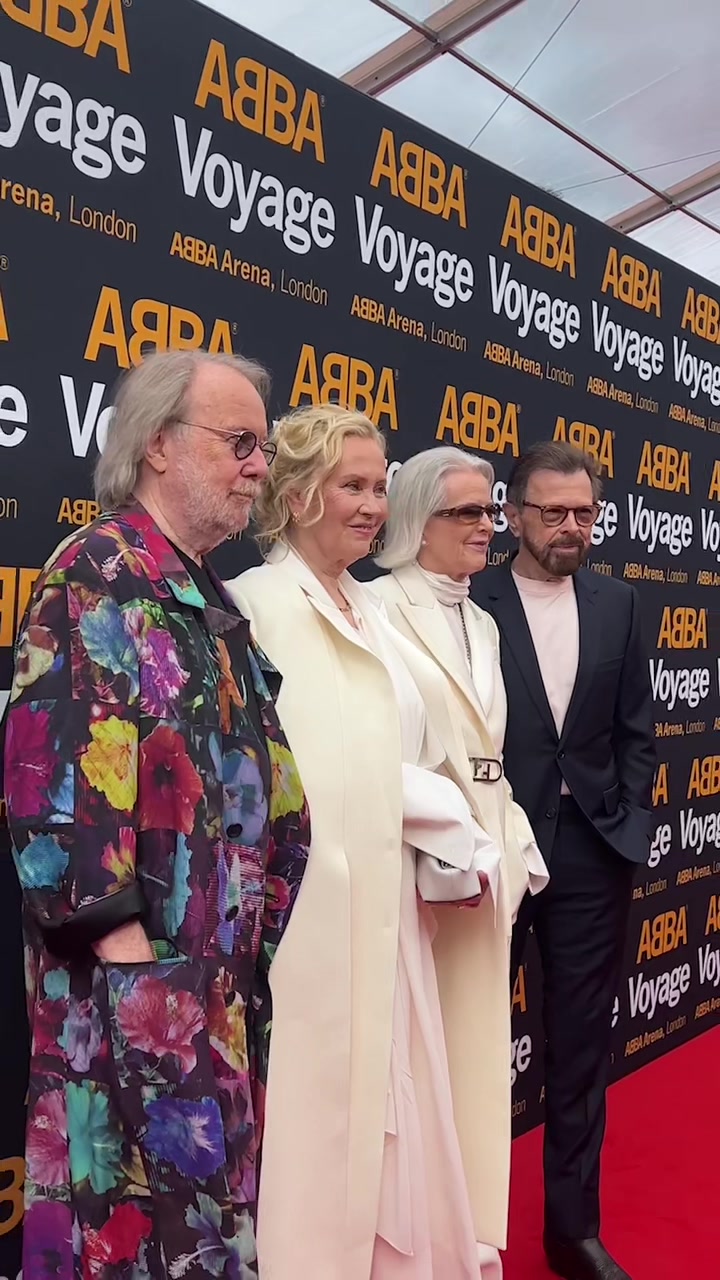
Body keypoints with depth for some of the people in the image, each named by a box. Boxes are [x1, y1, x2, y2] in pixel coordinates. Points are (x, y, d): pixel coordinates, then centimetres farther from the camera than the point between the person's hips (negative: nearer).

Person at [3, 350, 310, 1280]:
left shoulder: (207, 594, 14)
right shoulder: (95, 577, -12)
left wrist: (258, 921, 16)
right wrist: (118, 932, -20)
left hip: (223, 953, 9)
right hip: (137, 961, -9)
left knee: (210, 1166, 19)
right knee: (137, 1178, 4)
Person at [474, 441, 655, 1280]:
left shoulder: (618, 604, 7)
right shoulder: (470, 605, -7)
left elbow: (636, 729, 9)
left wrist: (630, 822, 1)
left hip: (593, 850, 4)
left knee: (582, 1045, 14)